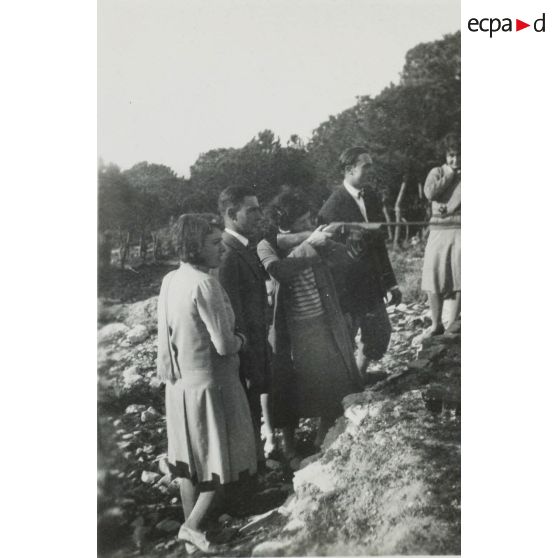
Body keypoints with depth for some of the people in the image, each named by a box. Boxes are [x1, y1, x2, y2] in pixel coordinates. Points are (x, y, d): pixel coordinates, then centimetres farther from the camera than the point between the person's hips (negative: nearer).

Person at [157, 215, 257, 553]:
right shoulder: (204, 283, -22)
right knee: (225, 460, 11)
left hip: (179, 384, 8)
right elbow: (224, 344, -21)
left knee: (190, 461, 18)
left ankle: (191, 534, 30)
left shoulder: (170, 281, 1)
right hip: (211, 384, -8)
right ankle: (193, 527, 14)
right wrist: (241, 339, 1)